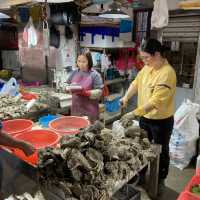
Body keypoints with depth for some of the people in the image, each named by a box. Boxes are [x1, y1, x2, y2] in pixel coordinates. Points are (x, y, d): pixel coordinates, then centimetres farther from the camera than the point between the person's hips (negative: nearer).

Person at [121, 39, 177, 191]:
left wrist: (135, 113, -32)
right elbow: (137, 82, 7)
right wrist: (126, 97, -9)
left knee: (161, 152, 14)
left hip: (161, 121, -7)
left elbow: (156, 101, -31)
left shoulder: (167, 73, -26)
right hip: (145, 117, 7)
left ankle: (160, 181, 37)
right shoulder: (147, 67, -1)